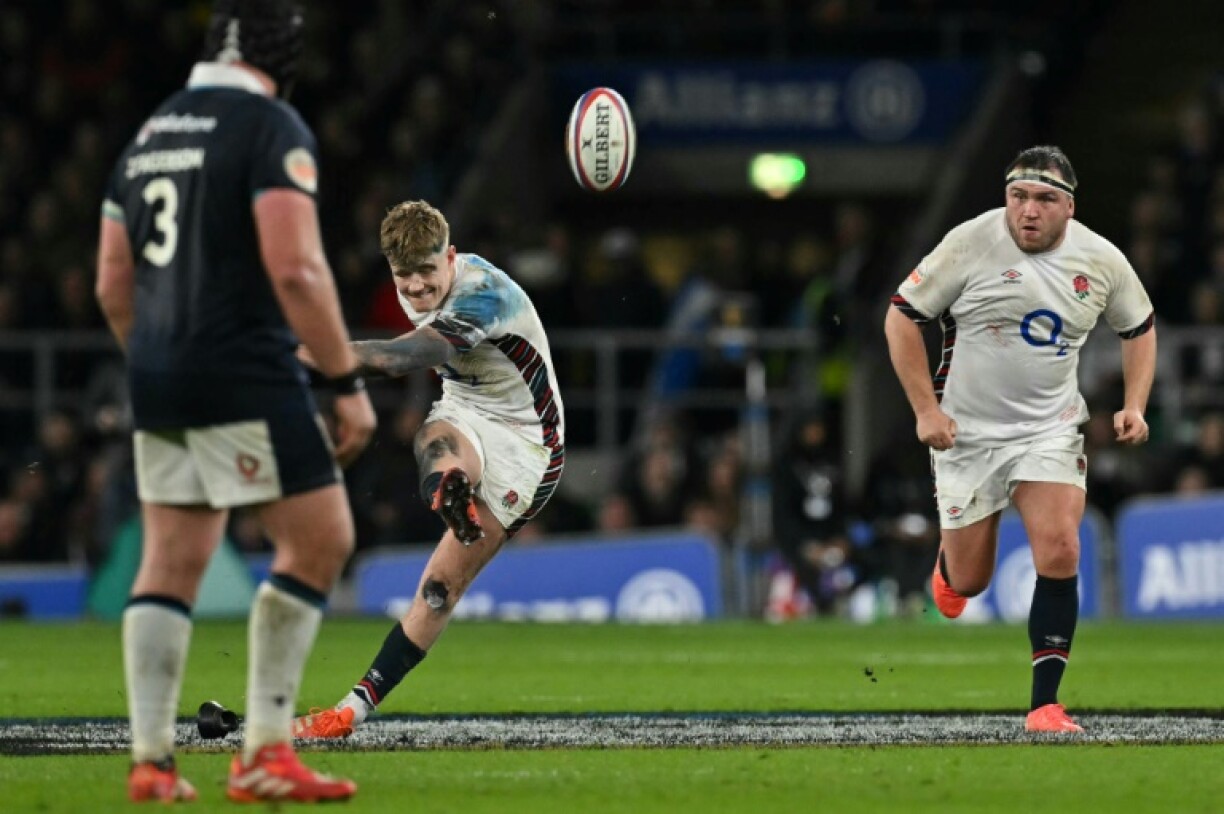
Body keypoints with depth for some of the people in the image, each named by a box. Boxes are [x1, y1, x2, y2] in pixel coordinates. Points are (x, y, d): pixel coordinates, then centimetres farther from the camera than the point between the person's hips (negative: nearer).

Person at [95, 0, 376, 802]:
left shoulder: (150, 131, 15)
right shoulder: (271, 127, -9)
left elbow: (112, 283, 18)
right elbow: (294, 269, -18)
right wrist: (349, 382, -13)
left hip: (158, 380, 8)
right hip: (246, 375, -8)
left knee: (171, 561, 10)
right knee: (321, 541, -1)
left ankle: (151, 759, 5)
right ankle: (265, 752, -5)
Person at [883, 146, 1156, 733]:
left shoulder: (1101, 260, -2)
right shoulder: (971, 243, -12)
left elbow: (1140, 327, 16)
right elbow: (901, 316, -6)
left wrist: (1134, 406, 2)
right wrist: (925, 410, -11)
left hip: (1050, 429, 1)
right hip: (966, 431, -1)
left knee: (1060, 552, -19)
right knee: (968, 582, 5)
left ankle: (1045, 703, -11)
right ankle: (949, 558, 45)